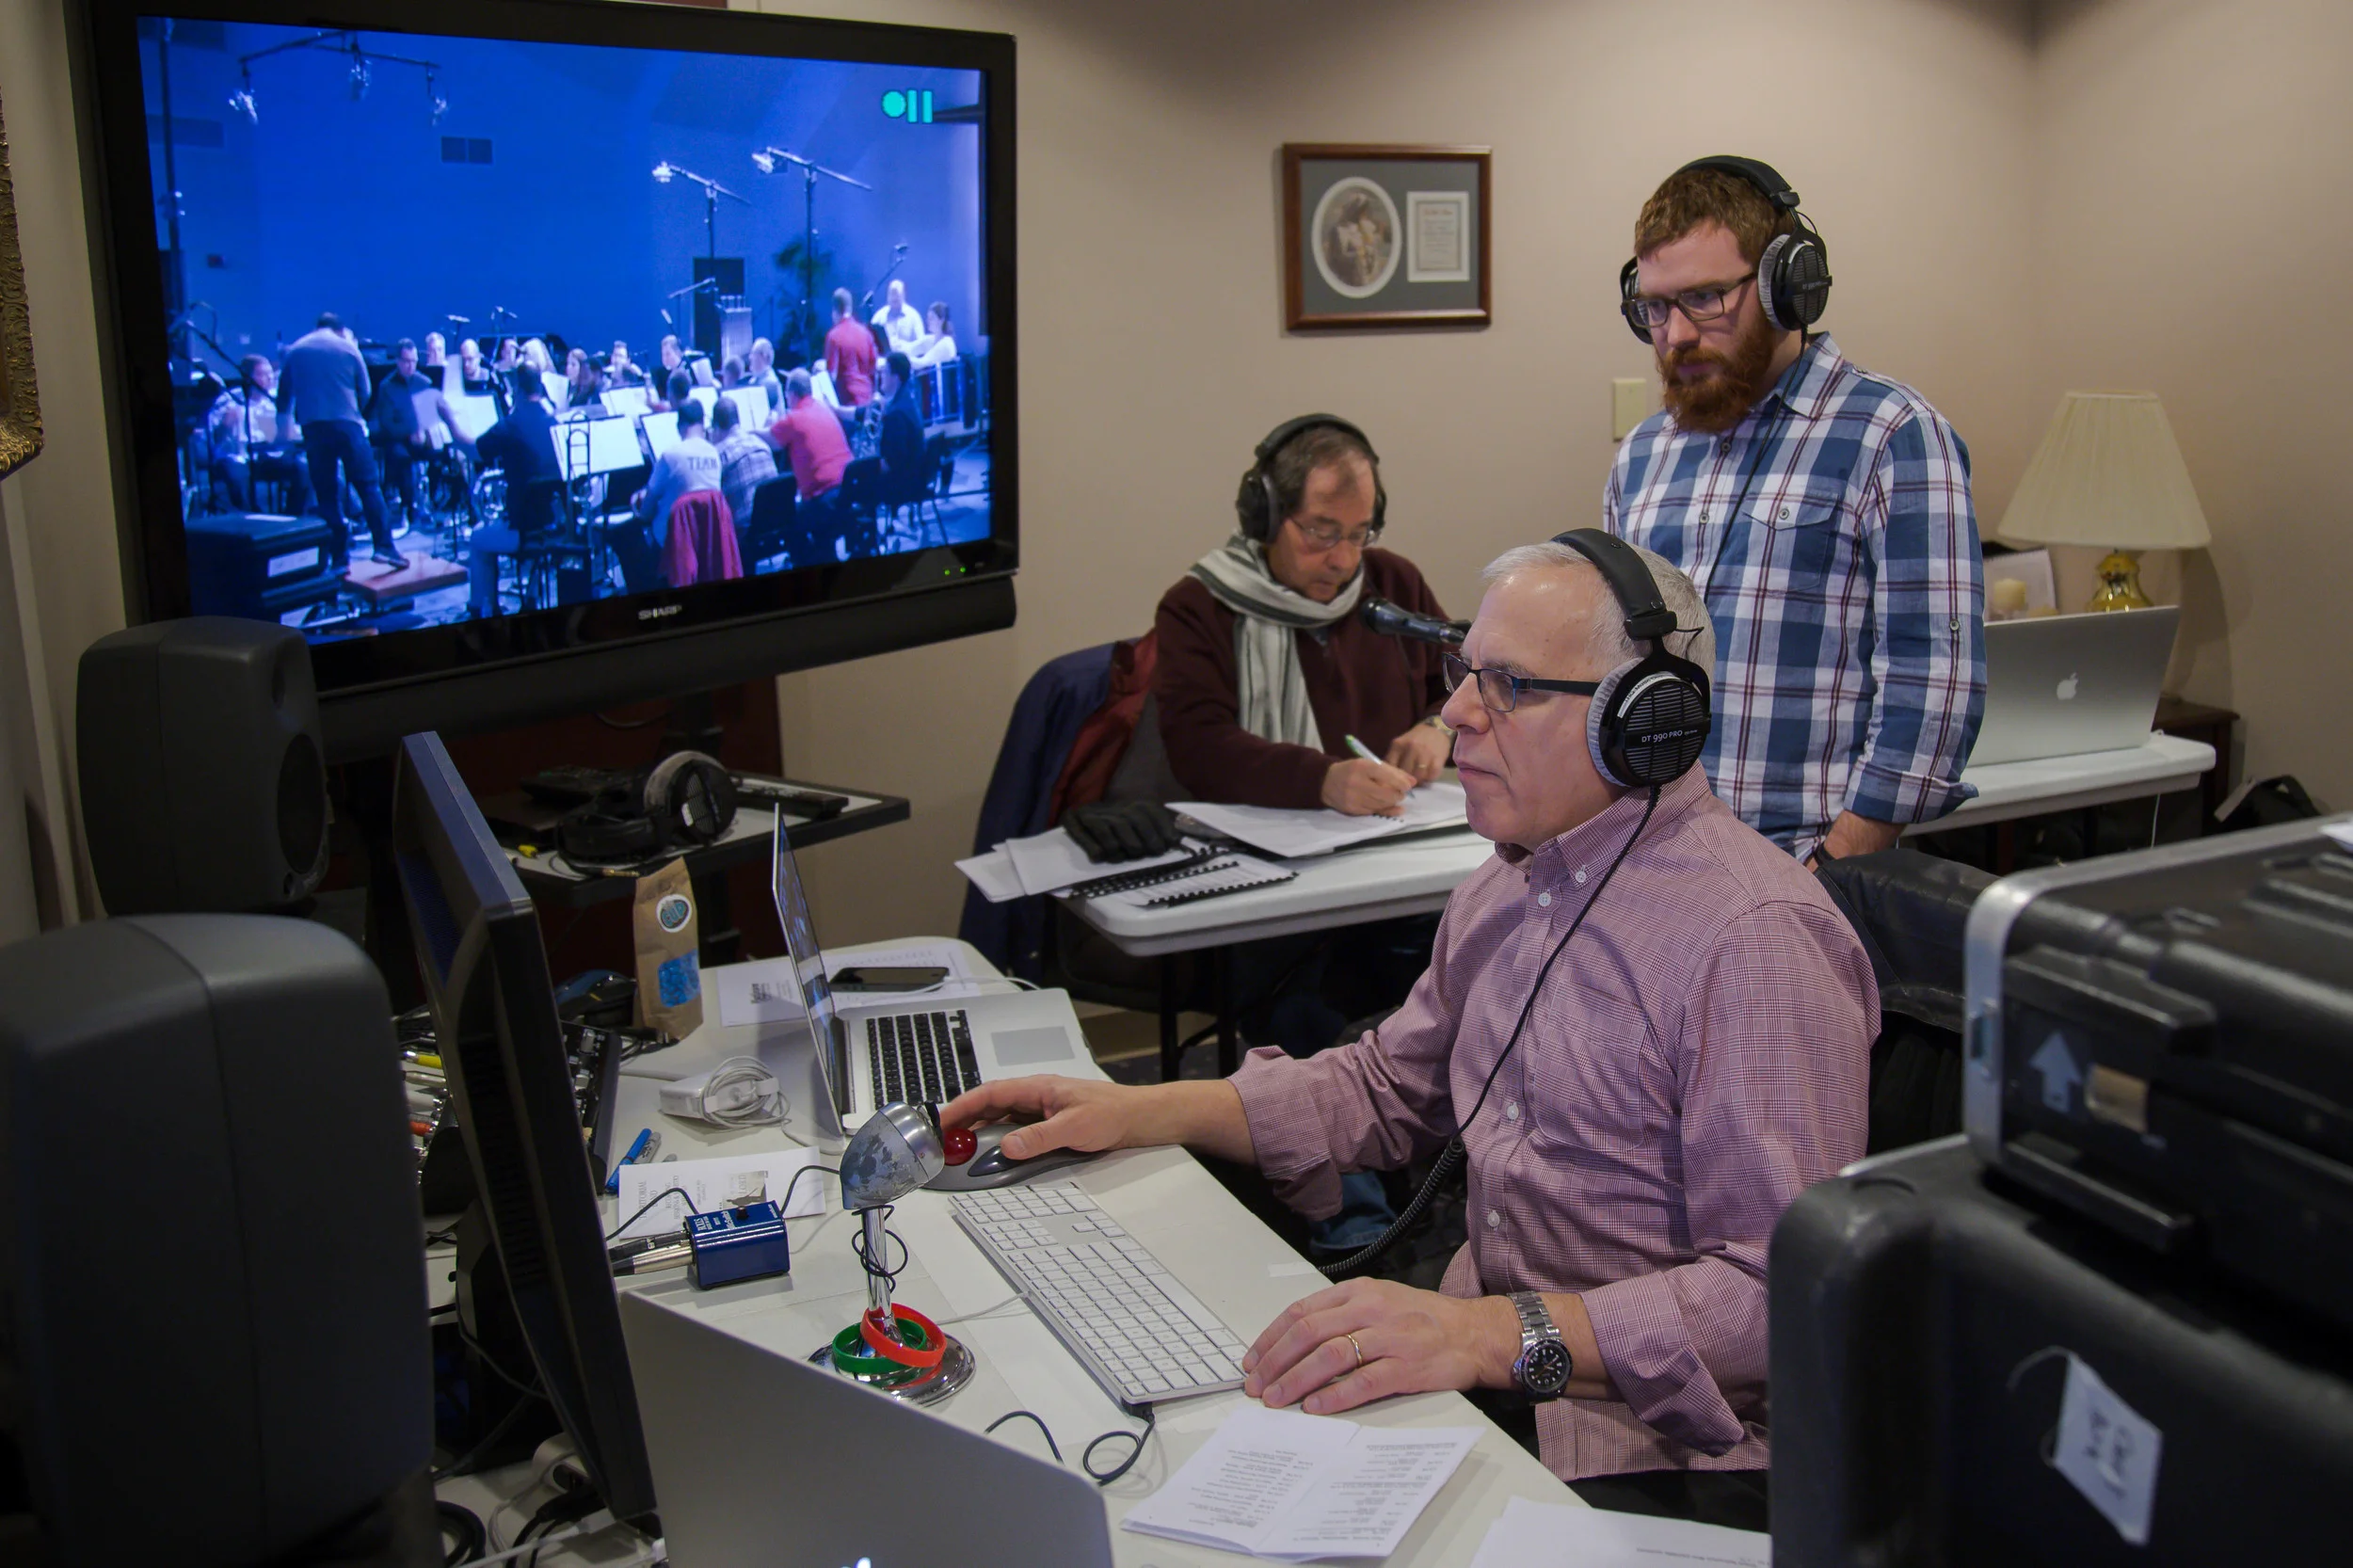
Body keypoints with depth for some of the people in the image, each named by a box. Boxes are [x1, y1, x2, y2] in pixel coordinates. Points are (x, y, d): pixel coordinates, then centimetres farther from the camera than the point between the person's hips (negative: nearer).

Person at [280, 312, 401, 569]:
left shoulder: (294, 351, 8)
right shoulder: (348, 348, 4)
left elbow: (285, 395, 14)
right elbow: (365, 391, 9)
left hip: (313, 428, 2)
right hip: (347, 423, -2)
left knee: (326, 494, 6)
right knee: (368, 486, 3)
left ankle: (339, 556, 5)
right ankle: (384, 547, -6)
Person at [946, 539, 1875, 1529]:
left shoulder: (1757, 943, -20)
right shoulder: (1514, 882, 10)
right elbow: (1389, 1087, 21)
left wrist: (1504, 1335, -34)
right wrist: (1143, 1113, 11)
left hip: (1658, 1456, -7)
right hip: (1484, 1374, 8)